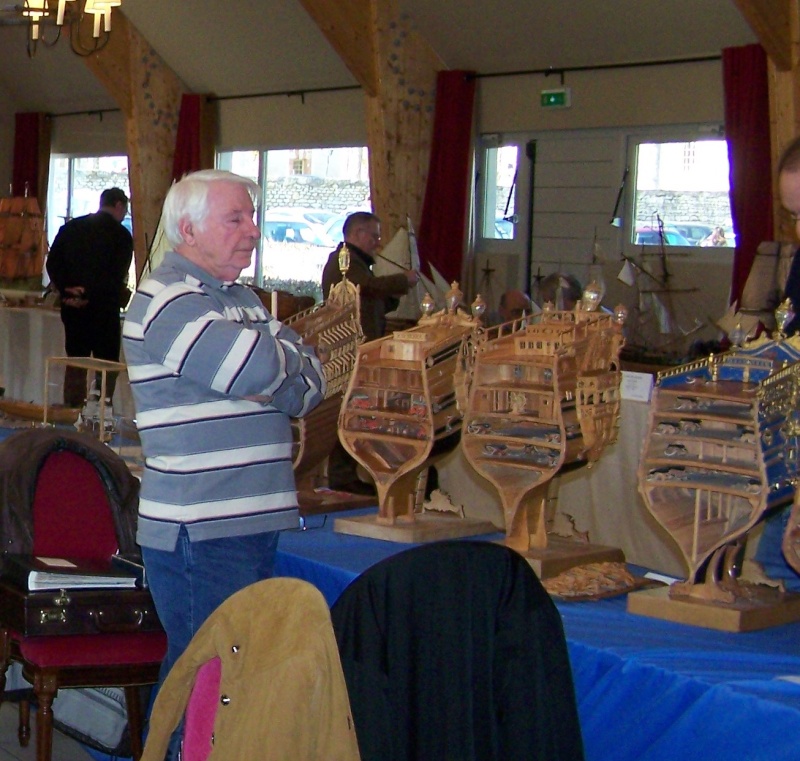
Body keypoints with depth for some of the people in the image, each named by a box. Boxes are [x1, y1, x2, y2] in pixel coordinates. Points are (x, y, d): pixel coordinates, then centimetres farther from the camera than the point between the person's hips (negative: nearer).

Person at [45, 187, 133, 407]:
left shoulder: (70, 228, 9)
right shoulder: (121, 235, -6)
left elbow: (52, 263, 3)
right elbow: (118, 275, -13)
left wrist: (65, 290, -3)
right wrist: (91, 295, -11)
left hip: (72, 306, 5)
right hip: (104, 308, -5)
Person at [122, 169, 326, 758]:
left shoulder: (243, 299, 18)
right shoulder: (166, 300, -12)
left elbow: (310, 383, 13)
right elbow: (255, 367, -26)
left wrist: (277, 377, -10)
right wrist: (288, 351, -3)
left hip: (258, 523, 9)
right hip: (198, 532, -9)